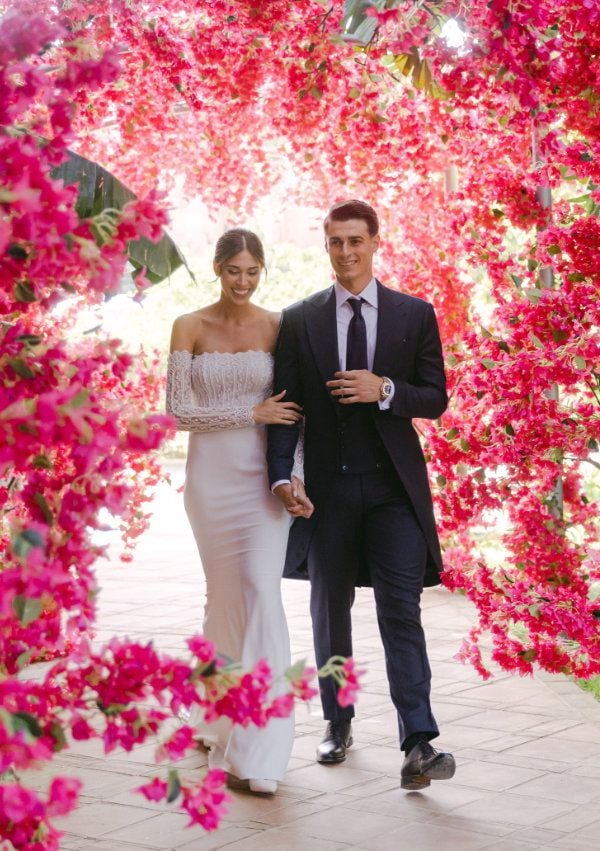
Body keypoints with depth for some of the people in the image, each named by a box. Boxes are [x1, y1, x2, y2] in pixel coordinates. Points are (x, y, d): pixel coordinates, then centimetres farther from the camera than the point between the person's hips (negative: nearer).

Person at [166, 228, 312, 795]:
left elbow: (293, 411, 3)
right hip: (211, 476, 1)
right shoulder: (189, 327, 1)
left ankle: (257, 751, -10)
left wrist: (290, 474, -10)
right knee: (225, 595, 10)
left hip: (263, 476, -1)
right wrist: (253, 413, -11)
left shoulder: (277, 327, 2)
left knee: (261, 593, -12)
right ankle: (220, 720, 32)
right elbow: (179, 412, -5)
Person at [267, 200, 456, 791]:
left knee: (401, 610, -10)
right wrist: (281, 475, -12)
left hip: (393, 486, -2)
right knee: (330, 611, 12)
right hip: (326, 486, 2)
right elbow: (286, 403, 1)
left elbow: (436, 399, 4)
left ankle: (418, 746, -13)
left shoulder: (415, 315, 4)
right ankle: (337, 726, 27)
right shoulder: (298, 320, 5)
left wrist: (385, 390, -16)